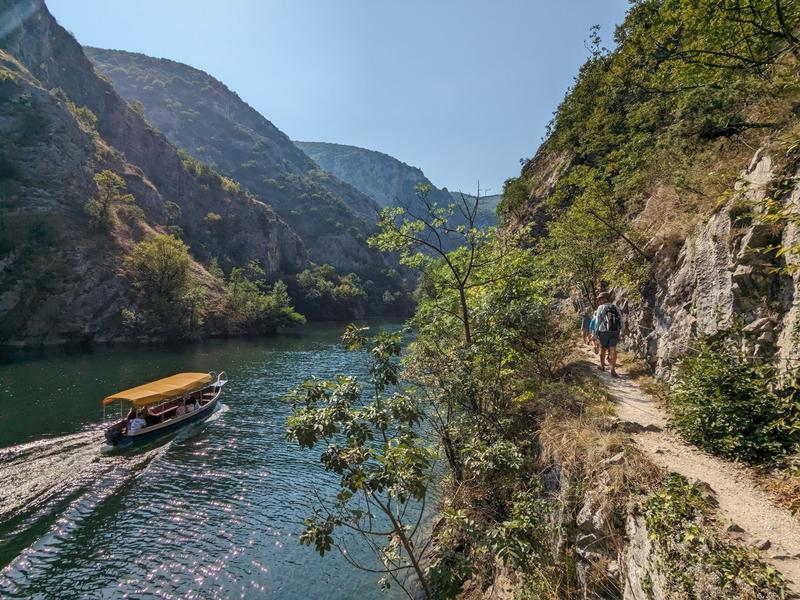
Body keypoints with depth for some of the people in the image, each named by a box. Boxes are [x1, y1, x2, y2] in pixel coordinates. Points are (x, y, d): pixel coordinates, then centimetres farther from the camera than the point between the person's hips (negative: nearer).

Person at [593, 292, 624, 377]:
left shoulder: (601, 308, -5)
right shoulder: (616, 307, 8)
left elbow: (597, 322, -6)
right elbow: (621, 320, 5)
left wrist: (596, 333, 1)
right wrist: (621, 332, 8)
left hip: (604, 331, -3)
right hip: (615, 332, 3)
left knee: (603, 348, 16)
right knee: (613, 350, -1)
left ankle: (602, 366, 32)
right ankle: (613, 370, -11)